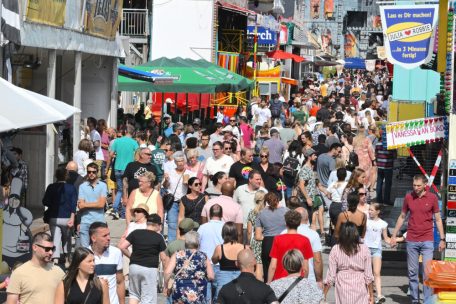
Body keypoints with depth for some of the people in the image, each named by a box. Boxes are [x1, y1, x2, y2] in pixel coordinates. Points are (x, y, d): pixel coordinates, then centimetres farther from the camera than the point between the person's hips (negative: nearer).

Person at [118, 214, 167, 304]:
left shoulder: (136, 233, 4)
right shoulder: (159, 237, -2)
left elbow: (121, 247, -1)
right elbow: (163, 258, -2)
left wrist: (131, 256, 12)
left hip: (134, 266, 3)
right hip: (150, 269, -3)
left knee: (134, 294, 20)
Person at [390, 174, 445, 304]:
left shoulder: (432, 198, -2)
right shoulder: (408, 197, 3)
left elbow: (438, 219, 3)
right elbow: (402, 217, 14)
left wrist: (442, 239, 0)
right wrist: (394, 236, 13)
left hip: (427, 241, -2)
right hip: (411, 241, 2)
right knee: (412, 272, 5)